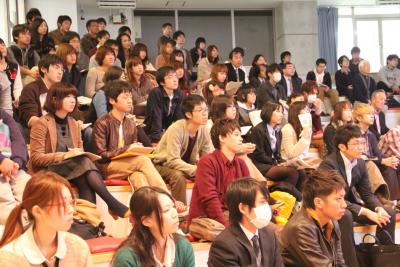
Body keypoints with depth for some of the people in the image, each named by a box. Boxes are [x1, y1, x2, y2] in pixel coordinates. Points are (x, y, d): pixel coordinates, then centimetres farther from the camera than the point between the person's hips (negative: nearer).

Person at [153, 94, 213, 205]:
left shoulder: (203, 130, -9)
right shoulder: (176, 129, -27)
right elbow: (173, 161, -31)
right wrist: (196, 169, -40)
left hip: (187, 165, 5)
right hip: (163, 165, -5)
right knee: (178, 176, -36)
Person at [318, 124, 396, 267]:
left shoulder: (360, 163, -1)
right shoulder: (328, 164, -25)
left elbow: (367, 193, 6)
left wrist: (379, 208, -17)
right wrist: (366, 212, -33)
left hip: (348, 204, 7)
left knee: (389, 213, -6)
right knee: (345, 216, -39)